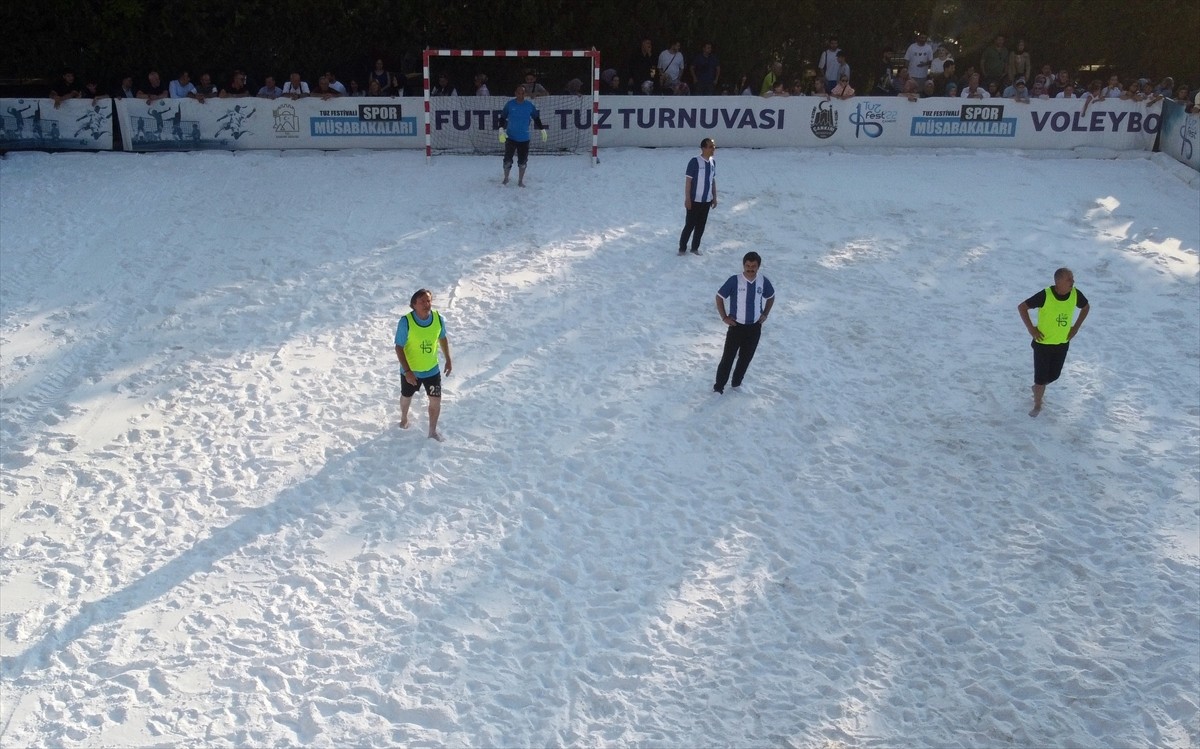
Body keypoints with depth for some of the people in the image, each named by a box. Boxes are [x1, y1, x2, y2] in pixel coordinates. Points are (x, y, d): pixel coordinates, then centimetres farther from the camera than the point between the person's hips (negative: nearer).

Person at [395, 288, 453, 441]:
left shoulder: (438, 319, -16)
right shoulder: (406, 322, -26)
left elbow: (443, 338, 4)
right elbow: (399, 347, -19)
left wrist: (448, 360, 5)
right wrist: (407, 371, -23)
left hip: (432, 370, 2)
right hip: (410, 371, -2)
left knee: (436, 400, 4)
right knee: (406, 397, 22)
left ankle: (433, 431, 24)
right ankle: (404, 419, 53)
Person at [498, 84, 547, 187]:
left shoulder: (530, 105, -2)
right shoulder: (510, 104, -5)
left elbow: (536, 118, 12)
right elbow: (502, 117, 4)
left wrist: (542, 129, 11)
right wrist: (501, 130, -8)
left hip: (524, 139, 1)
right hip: (510, 137, -1)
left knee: (522, 161, 3)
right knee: (507, 160, 1)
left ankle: (520, 181, 18)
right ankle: (506, 178, 23)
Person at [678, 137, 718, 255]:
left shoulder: (713, 162, 5)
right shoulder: (695, 161, -15)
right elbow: (688, 180, -14)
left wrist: (714, 197, 13)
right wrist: (687, 199, -16)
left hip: (707, 200, 6)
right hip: (695, 200, -6)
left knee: (701, 225, 12)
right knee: (690, 225, 1)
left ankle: (695, 248, 25)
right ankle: (682, 248, 14)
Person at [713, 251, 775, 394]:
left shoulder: (763, 281, -8)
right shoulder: (734, 280, -17)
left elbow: (771, 297, 13)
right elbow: (719, 297, -5)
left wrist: (765, 314, 6)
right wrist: (724, 317, -6)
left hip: (754, 327, 3)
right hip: (736, 326, -3)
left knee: (746, 358, 16)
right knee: (728, 357, 0)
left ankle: (737, 383, 34)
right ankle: (718, 387, 12)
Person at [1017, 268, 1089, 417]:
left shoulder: (1075, 294, -11)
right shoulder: (1045, 295, -25)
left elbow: (1086, 307, 11)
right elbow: (1022, 307, -17)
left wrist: (1076, 327, 3)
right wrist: (1031, 328, -17)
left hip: (1063, 343, 4)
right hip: (1043, 343, -4)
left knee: (1054, 375, 16)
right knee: (1041, 376, 3)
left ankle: (1037, 388, 47)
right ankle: (1037, 405, 25)